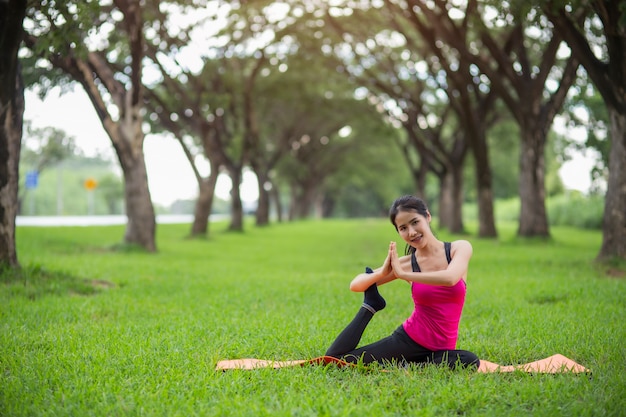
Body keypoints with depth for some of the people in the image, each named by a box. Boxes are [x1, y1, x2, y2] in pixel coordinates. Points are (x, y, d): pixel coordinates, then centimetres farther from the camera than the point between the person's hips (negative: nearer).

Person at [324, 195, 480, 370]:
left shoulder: (460, 248, -4)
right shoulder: (405, 263, -2)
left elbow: (450, 278, -26)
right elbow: (355, 285, -1)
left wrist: (403, 274, -20)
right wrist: (382, 273, -20)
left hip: (442, 347, 1)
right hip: (408, 339, -1)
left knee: (470, 362, -34)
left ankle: (408, 365, -10)